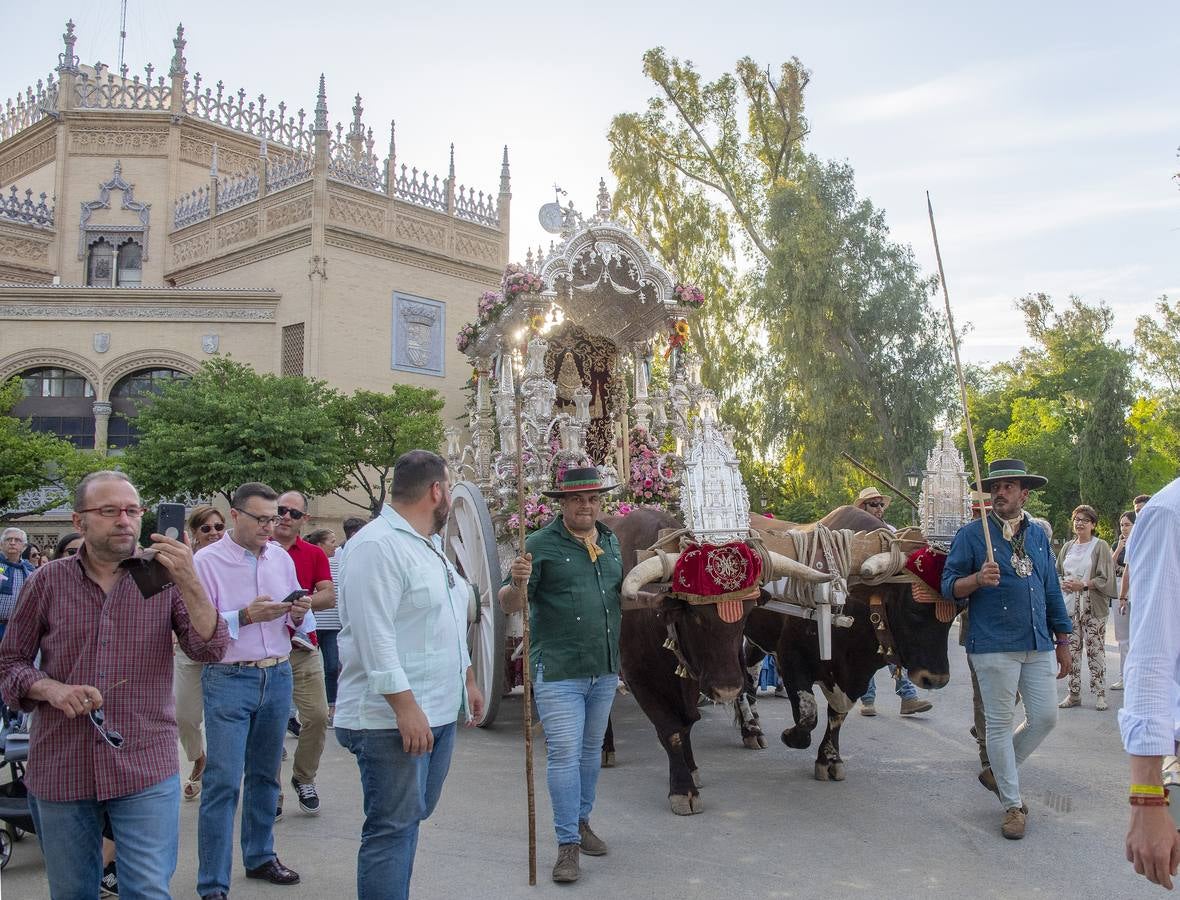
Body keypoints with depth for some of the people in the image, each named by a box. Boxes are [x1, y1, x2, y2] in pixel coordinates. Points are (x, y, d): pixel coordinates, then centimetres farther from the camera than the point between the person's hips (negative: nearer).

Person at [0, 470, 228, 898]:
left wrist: (189, 582, -27)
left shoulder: (164, 578, -1)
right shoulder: (47, 581, 2)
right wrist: (51, 689, -13)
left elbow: (210, 649, -12)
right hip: (60, 769, 2)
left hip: (146, 770, -2)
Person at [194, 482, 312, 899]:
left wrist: (297, 615, -6)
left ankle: (260, 857, 31)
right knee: (223, 781, -5)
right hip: (228, 680, -5)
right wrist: (245, 616, -23)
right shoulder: (208, 561, -7)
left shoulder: (282, 558, 9)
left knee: (265, 775, 16)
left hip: (278, 677, 5)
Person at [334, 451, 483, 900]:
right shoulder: (377, 546, -16)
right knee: (391, 829, -3)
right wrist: (405, 706, -24)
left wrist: (467, 678, 24)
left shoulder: (428, 544, 16)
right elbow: (375, 635, -23)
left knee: (409, 821, 17)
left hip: (439, 713, 10)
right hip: (393, 718, -10)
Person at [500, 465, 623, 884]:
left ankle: (581, 821, 34)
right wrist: (517, 585, -34)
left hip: (604, 669, 6)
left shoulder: (611, 542, 10)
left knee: (592, 749, 17)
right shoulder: (541, 544, -10)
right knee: (565, 752, -5)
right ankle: (567, 844, 3)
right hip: (557, 670, -6)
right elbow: (509, 605, -15)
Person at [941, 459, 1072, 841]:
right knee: (1000, 724, 1)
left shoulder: (1038, 535, 13)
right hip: (994, 645, -5)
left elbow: (1052, 590, 17)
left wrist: (1063, 641, 15)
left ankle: (997, 772, 29)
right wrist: (977, 579, -23)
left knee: (1045, 718, 6)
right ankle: (1013, 806, 12)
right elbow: (949, 585, -2)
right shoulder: (972, 533, -1)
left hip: (1038, 644, 5)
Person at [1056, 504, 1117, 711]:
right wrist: (1063, 583, -4)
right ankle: (1074, 694, 12)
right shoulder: (1068, 547, 14)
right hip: (1070, 606, 5)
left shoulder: (1100, 546, -2)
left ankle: (1099, 694, 6)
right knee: (1072, 650, 6)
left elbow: (1105, 578, -7)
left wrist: (1082, 585, -17)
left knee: (1095, 650, -2)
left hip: (1093, 608, -5)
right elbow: (1057, 572, 17)